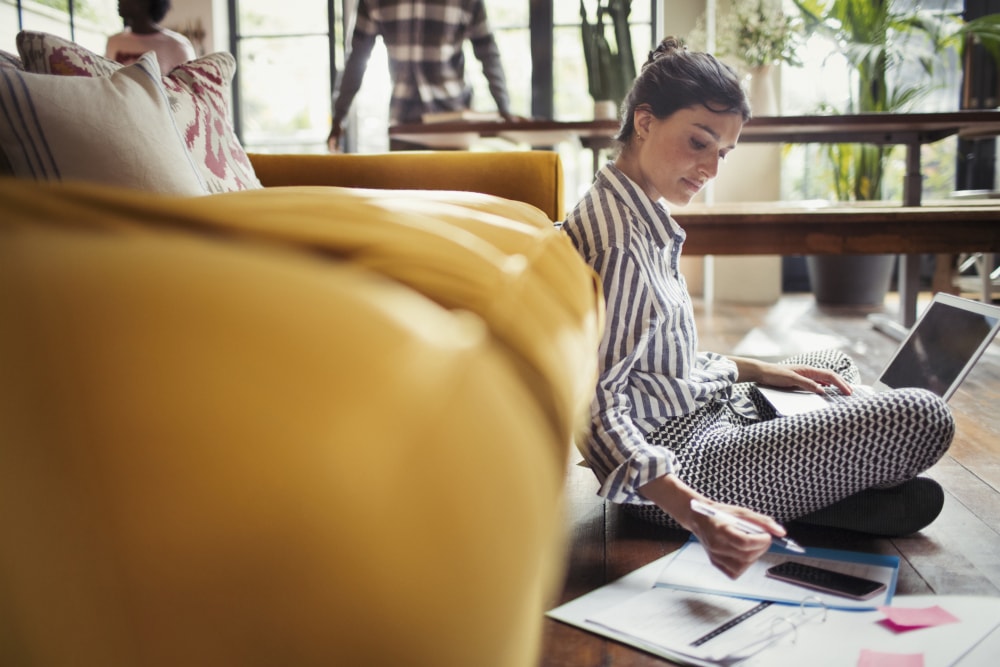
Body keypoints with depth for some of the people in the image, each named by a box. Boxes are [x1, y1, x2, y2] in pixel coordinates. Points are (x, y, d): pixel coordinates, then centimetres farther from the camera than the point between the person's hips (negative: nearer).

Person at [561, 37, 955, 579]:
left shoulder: (644, 217, 9)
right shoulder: (615, 240, -24)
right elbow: (596, 407, -30)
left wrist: (758, 370, 11)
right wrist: (693, 512, -39)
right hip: (682, 463, -10)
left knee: (837, 363, 30)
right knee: (923, 417, -13)